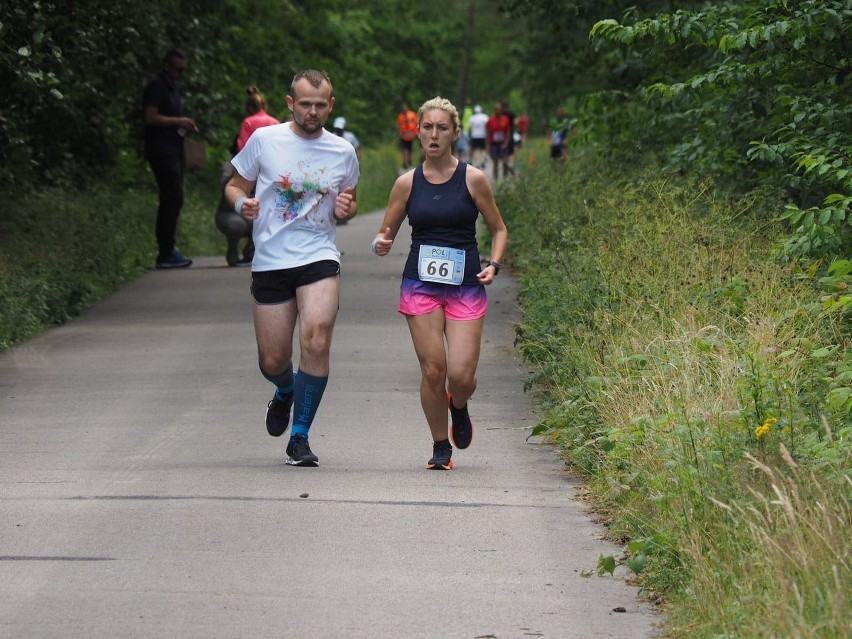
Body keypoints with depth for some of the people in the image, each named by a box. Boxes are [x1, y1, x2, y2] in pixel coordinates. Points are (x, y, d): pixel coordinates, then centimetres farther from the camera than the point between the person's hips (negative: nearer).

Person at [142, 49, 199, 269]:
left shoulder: (174, 88, 20)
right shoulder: (156, 87, -10)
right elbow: (150, 117, -18)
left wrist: (186, 126, 12)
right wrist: (178, 121, -15)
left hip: (173, 151, 10)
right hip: (161, 150, -10)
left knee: (171, 200, 10)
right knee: (173, 199, -14)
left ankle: (167, 250, 13)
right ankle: (166, 254, -13)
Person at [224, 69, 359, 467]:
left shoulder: (343, 152, 7)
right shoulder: (264, 140, 1)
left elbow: (350, 203, 21)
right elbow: (235, 186, 10)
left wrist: (346, 209, -3)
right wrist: (242, 203, -13)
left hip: (319, 258, 0)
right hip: (270, 260, 0)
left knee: (316, 342, -21)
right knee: (272, 362, 3)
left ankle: (299, 438, -6)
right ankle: (286, 392, 43)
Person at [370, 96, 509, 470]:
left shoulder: (473, 179, 0)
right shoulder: (407, 183, 4)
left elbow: (498, 229, 9)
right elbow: (386, 233, 10)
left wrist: (494, 264, -7)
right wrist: (381, 245, -13)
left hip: (466, 286, -1)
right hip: (420, 285, 1)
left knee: (461, 375, -9)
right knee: (432, 371, -5)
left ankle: (459, 408, 28)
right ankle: (441, 447, 14)